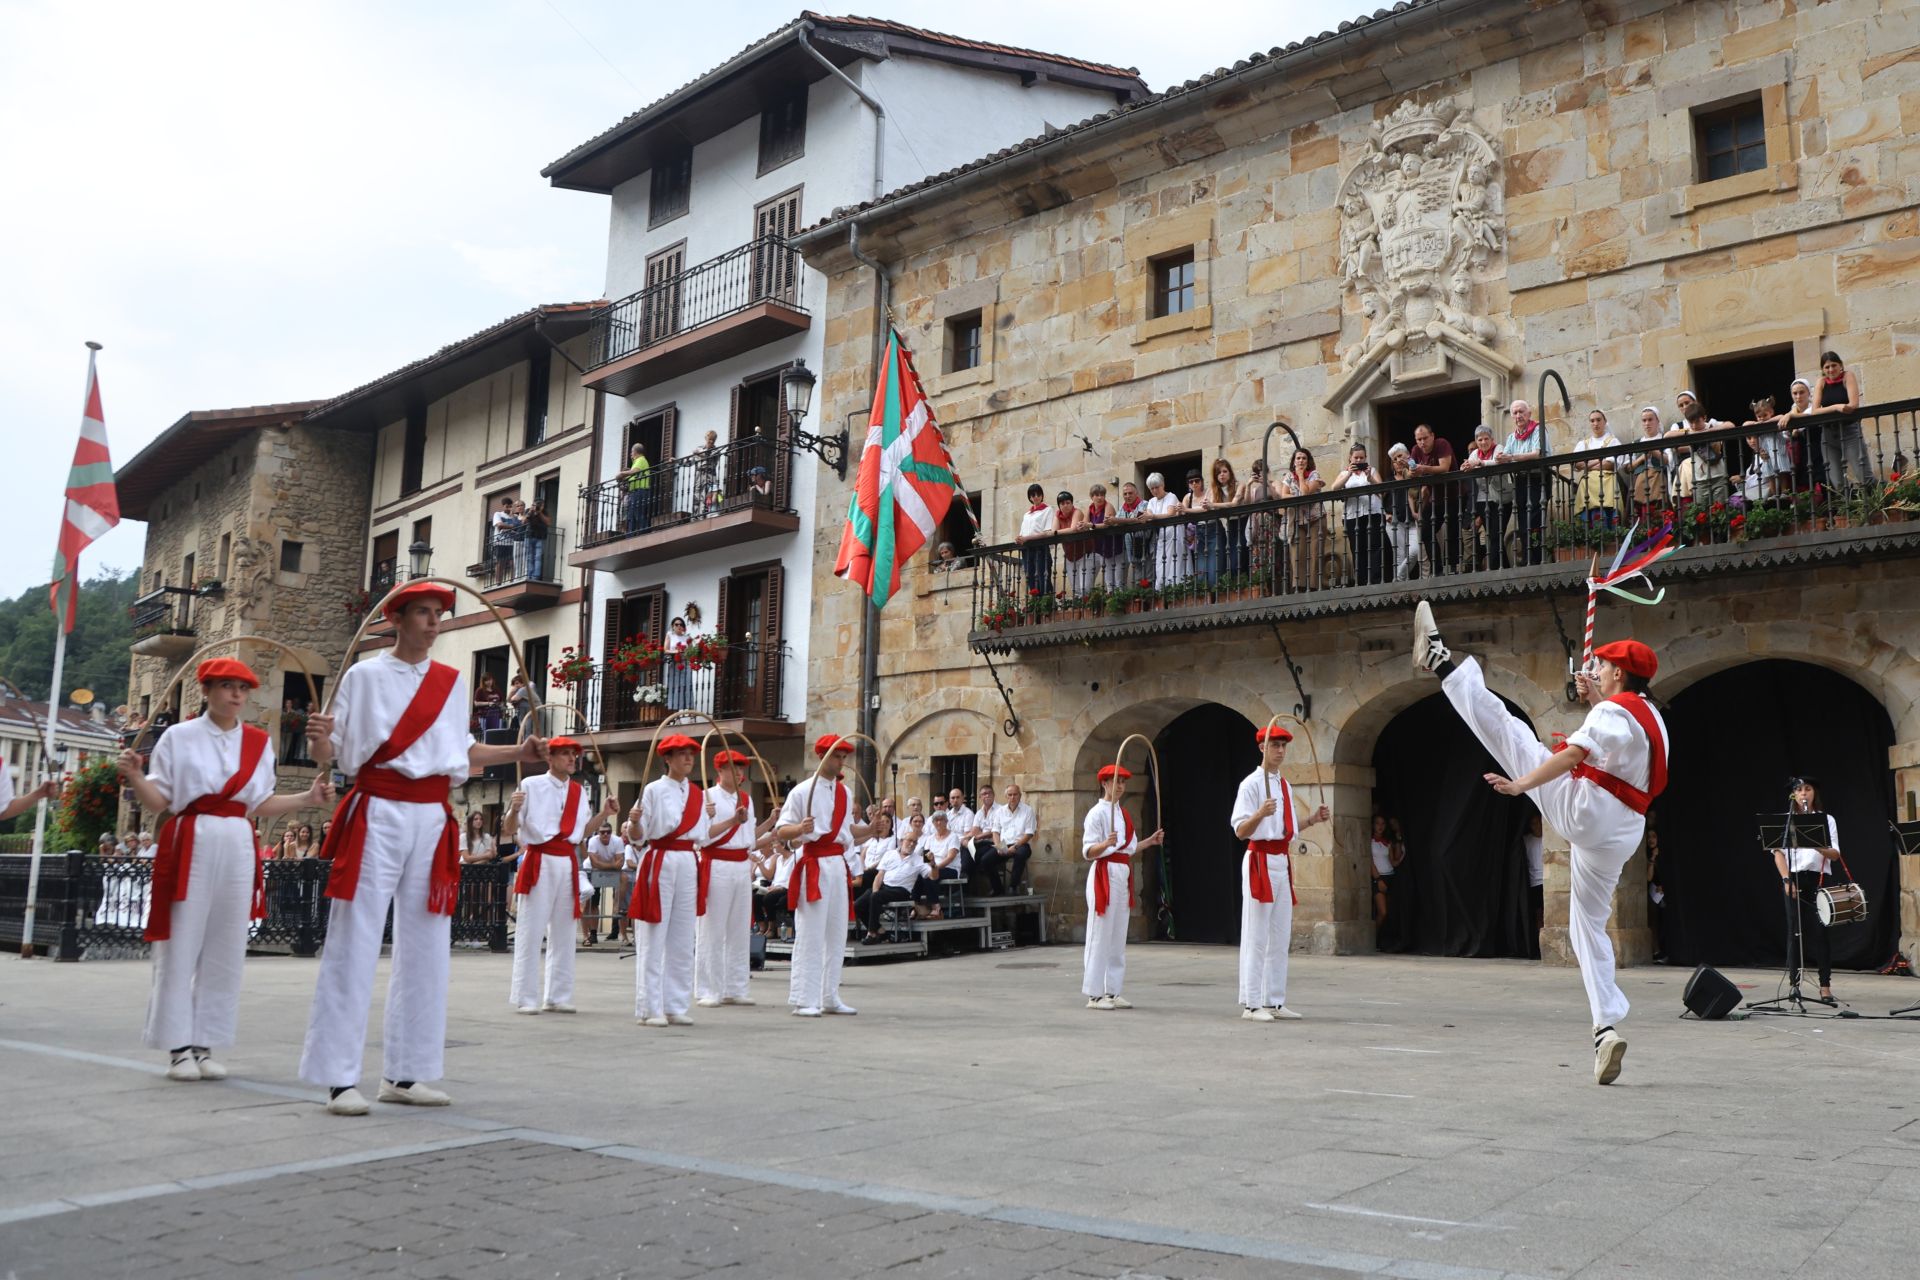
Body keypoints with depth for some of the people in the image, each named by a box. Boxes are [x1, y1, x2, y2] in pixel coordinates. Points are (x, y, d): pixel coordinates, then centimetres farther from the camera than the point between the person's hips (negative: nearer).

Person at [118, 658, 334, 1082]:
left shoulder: (258, 742, 11)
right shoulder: (179, 736, 2)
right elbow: (159, 802, 0)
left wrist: (309, 798, 3)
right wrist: (135, 777, -18)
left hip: (238, 846, 4)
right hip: (190, 843, -3)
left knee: (225, 949, 6)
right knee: (181, 945, -2)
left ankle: (205, 1044, 14)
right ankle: (179, 1046, 6)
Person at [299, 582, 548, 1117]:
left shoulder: (452, 682, 12)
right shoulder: (364, 675, 1)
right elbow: (330, 754, 0)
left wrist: (517, 752, 13)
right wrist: (320, 738, -21)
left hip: (432, 819, 5)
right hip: (376, 815, -5)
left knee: (425, 949, 7)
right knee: (355, 943, -6)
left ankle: (404, 1074, 17)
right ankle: (339, 1078, 1)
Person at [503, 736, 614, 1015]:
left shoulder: (579, 791, 11)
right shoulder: (531, 785, -4)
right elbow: (509, 831, -4)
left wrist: (603, 814, 7)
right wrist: (514, 810, -23)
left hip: (568, 863, 5)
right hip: (540, 861, -5)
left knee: (563, 931, 9)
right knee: (531, 930, -3)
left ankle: (558, 995, 17)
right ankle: (526, 997, 5)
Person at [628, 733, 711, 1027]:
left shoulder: (698, 794, 13)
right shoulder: (653, 790, -3)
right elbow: (637, 837, -6)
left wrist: (708, 818, 8)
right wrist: (634, 821, -23)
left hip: (688, 864, 6)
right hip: (659, 862, -5)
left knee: (682, 941, 8)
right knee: (653, 940, -4)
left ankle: (675, 1006, 14)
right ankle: (649, 1008, 2)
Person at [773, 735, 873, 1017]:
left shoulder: (845, 793, 14)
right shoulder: (802, 791, -6)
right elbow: (781, 831, -8)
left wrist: (872, 829, 11)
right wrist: (800, 829, -27)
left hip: (838, 864, 7)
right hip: (814, 865, -7)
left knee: (837, 934, 10)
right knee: (810, 934, -7)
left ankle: (830, 997, 19)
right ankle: (803, 1000, -1)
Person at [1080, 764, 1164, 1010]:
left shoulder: (1123, 814, 16)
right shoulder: (1097, 813, -9)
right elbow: (1087, 852, -14)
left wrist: (1150, 841, 18)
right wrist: (1106, 843, -31)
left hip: (1122, 876, 8)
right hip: (1104, 874, -8)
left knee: (1118, 937, 10)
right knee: (1100, 936, -5)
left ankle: (1112, 991, 15)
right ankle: (1094, 994, 0)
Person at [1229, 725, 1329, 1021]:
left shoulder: (1285, 785, 15)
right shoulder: (1251, 783, -10)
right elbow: (1240, 831, -16)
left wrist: (1312, 819, 14)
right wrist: (1261, 813, -32)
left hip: (1282, 861, 9)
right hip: (1260, 861, -9)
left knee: (1281, 937, 12)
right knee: (1256, 937, -6)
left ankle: (1275, 1002, 19)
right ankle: (1251, 1004, -1)